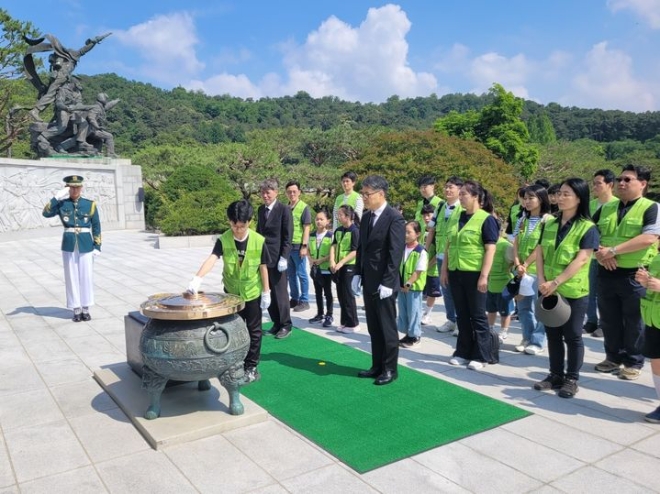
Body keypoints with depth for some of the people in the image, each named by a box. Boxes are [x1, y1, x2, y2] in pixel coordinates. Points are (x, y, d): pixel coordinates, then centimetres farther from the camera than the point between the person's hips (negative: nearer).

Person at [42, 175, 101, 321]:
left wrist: (97, 246, -2)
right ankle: (76, 309, 14)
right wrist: (57, 197, -14)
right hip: (69, 245, 1)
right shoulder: (62, 204, 4)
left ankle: (85, 309, 16)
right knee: (72, 276, 5)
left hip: (86, 245, 0)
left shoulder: (90, 204, 2)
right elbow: (46, 213, -11)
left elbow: (96, 227, 3)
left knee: (86, 276, 5)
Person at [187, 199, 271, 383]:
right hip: (231, 293, 2)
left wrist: (266, 292, -4)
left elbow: (263, 268, -8)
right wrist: (197, 279, -45)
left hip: (253, 293, -2)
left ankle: (252, 367, 21)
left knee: (253, 331, 8)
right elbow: (211, 259, -29)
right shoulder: (223, 240, -15)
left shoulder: (259, 241, -17)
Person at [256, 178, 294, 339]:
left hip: (277, 258, -6)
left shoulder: (284, 210, -8)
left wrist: (283, 258, -16)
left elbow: (288, 236, -11)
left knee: (280, 293, 2)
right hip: (263, 257, 6)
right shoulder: (261, 210, 11)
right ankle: (276, 323, 21)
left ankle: (285, 325, 14)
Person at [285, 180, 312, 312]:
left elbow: (306, 228, -9)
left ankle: (304, 301, 10)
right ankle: (294, 298, 25)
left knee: (301, 274, 2)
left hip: (298, 246, -5)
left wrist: (304, 246, -14)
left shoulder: (304, 207, -6)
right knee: (290, 274, 13)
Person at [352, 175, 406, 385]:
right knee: (373, 328, 15)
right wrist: (357, 274, 9)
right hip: (368, 282, 8)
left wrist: (387, 283, -19)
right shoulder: (366, 218, 11)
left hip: (384, 284, -8)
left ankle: (390, 369, 16)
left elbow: (396, 253, -17)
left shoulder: (394, 218, -13)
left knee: (387, 328, 3)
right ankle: (377, 366, 26)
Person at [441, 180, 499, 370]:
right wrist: (444, 269, 11)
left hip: (474, 274, -6)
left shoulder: (486, 219, -8)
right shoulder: (457, 217, 11)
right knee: (462, 314, 12)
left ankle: (482, 356, 14)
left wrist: (484, 276, -18)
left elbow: (490, 249, -12)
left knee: (477, 315, 3)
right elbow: (449, 245, 15)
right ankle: (463, 352, 23)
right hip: (455, 273, 6)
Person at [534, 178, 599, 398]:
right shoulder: (549, 224, 8)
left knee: (572, 336, 5)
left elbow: (581, 260, -16)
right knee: (553, 334, 12)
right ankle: (555, 375, 25)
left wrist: (555, 282, -20)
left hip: (574, 292, -5)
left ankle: (572, 379, 18)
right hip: (549, 291, 5)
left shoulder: (587, 227, -9)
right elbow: (539, 253, 5)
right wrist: (542, 281, -8)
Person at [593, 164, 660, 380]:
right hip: (606, 273, 5)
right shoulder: (605, 208, 11)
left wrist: (613, 250, -20)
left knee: (634, 321, 6)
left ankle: (634, 362, 21)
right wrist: (600, 252, -9)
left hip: (635, 275, -5)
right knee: (609, 319, 13)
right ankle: (613, 357, 29)